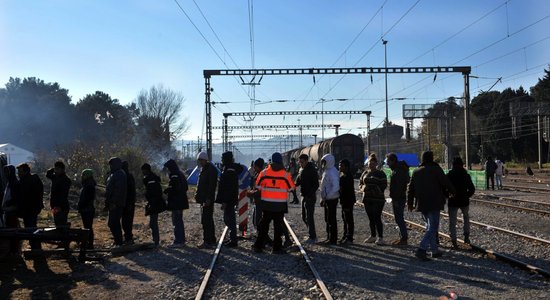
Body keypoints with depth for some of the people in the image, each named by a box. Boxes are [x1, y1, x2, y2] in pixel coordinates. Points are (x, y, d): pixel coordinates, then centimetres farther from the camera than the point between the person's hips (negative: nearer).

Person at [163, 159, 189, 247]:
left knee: (176, 221, -6)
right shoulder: (181, 174, 14)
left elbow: (173, 188, -23)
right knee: (179, 221, 17)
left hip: (176, 202, -10)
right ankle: (181, 240, 24)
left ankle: (178, 241, -3)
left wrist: (166, 191, -7)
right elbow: (185, 187, 19)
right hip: (181, 201, 10)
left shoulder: (174, 175, -16)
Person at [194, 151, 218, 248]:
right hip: (203, 199, 10)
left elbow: (212, 185, -20)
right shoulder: (203, 169, 18)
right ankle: (212, 240, 24)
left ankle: (207, 242, -6)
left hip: (207, 200, -10)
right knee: (208, 220, 15)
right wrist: (198, 195, 16)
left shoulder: (211, 169, -13)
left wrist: (208, 199, -24)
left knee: (206, 221, -9)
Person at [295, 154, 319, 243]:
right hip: (304, 196, 9)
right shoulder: (301, 170, 12)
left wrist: (309, 194, -22)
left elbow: (316, 185, -16)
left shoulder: (312, 170, -13)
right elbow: (298, 182, 17)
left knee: (309, 217, -7)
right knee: (304, 216, 13)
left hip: (310, 197, -9)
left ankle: (312, 237, 1)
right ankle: (312, 235, 23)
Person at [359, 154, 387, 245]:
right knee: (371, 218, 11)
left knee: (377, 218, -9)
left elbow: (384, 185, -8)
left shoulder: (380, 174, -4)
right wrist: (363, 187, -5)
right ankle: (373, 236, 22)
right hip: (367, 199, 6)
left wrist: (375, 189, -19)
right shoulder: (365, 173, 13)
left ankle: (380, 237, -3)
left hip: (378, 199, -6)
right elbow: (360, 183, 17)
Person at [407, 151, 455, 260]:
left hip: (421, 205, 6)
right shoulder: (436, 169, -7)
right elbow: (446, 183, -5)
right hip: (434, 203, -6)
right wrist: (452, 191, 14)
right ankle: (421, 250, -20)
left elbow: (410, 189, 11)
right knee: (433, 228, -6)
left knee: (430, 226, 18)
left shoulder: (416, 172, 9)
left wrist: (410, 203, 19)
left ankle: (435, 250, 22)